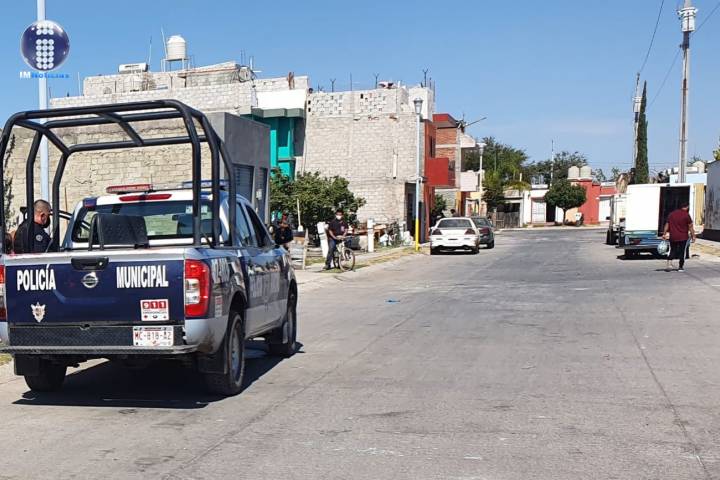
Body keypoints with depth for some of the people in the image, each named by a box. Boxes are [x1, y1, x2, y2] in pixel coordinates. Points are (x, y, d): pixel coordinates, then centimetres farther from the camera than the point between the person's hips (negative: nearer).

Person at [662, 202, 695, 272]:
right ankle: (680, 267, 13)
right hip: (683, 237, -4)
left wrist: (664, 234, 11)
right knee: (682, 252, 8)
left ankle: (668, 265, -3)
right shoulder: (686, 215, -8)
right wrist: (693, 236, -4)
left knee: (672, 251, 11)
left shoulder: (672, 214, 7)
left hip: (673, 237, 4)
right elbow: (690, 227, -8)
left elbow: (667, 225, 8)